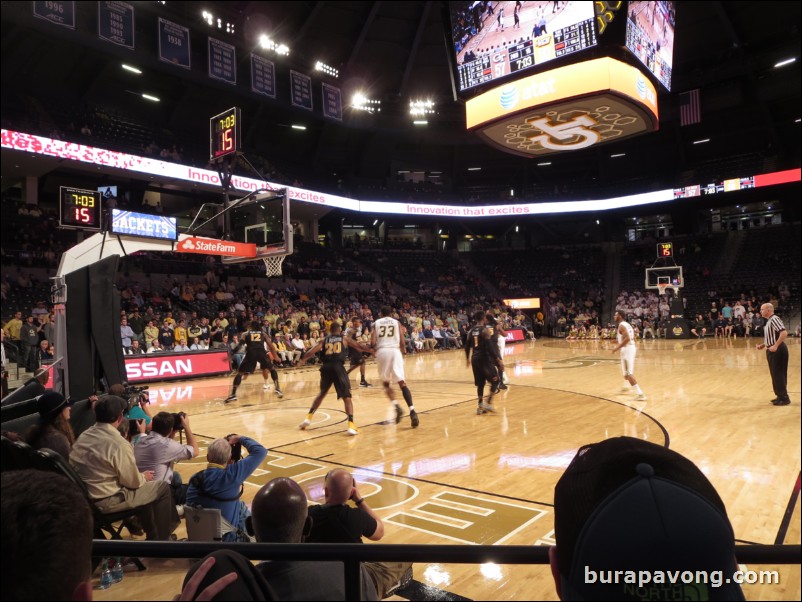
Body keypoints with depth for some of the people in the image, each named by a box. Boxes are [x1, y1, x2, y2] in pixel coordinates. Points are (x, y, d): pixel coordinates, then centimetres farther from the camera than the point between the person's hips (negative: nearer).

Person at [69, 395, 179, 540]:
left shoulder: (84, 435, 0)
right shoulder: (119, 444, -23)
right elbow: (133, 482, -16)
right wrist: (144, 477, 9)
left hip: (85, 497, 8)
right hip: (106, 501, -8)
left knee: (145, 486, 24)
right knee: (162, 487, 5)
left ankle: (152, 534, 35)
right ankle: (161, 540, 18)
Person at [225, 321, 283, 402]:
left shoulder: (246, 334, 26)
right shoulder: (263, 334, 28)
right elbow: (271, 346, 25)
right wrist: (276, 356, 37)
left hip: (250, 353, -1)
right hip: (261, 352, 1)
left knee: (240, 373, 11)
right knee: (272, 369, 22)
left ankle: (233, 394, -4)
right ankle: (277, 390, 10)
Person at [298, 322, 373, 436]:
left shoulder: (324, 340, 18)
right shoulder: (344, 339, 16)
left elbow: (313, 351, 6)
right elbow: (359, 347, 19)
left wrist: (303, 360, 19)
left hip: (326, 367, 3)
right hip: (338, 367, -3)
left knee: (322, 393, 25)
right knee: (347, 397, 0)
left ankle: (308, 418, 24)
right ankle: (351, 425, -14)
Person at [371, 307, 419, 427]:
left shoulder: (376, 323, 14)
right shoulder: (397, 322, 15)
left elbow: (373, 343, 2)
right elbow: (402, 343, 7)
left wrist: (374, 348, 23)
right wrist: (403, 351, 27)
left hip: (382, 352, 0)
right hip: (395, 351, 0)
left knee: (386, 384, 17)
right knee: (402, 383, 1)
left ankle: (397, 407, -5)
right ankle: (412, 411, -17)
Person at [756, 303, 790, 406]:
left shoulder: (774, 319, -16)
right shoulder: (769, 321, 15)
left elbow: (784, 333, -26)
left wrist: (775, 346, -27)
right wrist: (764, 345, 12)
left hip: (777, 350, -10)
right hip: (772, 350, 10)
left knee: (778, 374, -5)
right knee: (775, 374, 14)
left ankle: (784, 398, 2)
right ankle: (780, 396, 22)